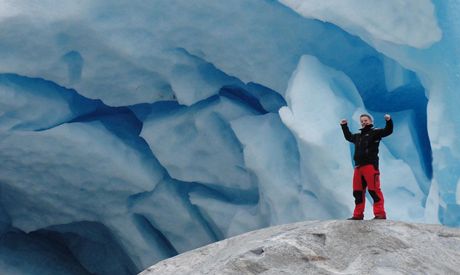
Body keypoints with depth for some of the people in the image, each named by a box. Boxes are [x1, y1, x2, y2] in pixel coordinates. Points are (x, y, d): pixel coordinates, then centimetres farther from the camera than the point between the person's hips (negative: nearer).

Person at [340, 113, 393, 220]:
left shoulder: (375, 132, 5)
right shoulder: (358, 136, 24)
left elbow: (388, 131, -10)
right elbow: (348, 137, 45)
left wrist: (388, 121, -25)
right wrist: (344, 126, 44)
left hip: (371, 165, -7)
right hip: (358, 167, 7)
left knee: (374, 189, -13)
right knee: (358, 191, 9)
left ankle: (380, 213, -13)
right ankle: (358, 214, 15)